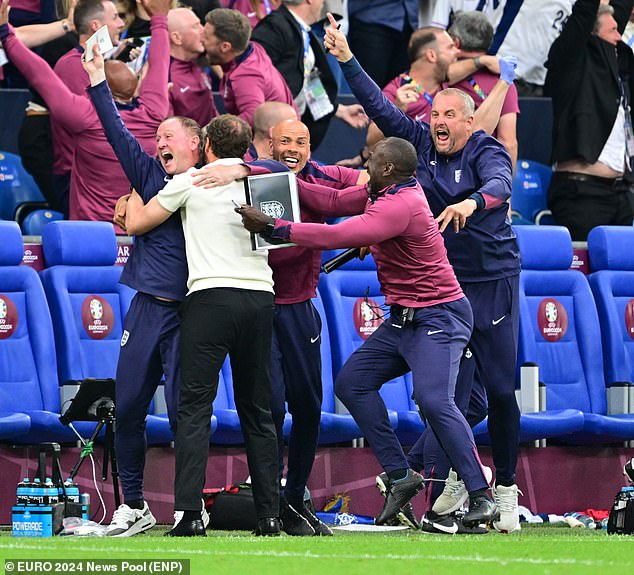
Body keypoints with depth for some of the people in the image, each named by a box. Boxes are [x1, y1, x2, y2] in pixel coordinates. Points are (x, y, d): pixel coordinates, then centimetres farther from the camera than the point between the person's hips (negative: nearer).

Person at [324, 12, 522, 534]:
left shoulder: (486, 151, -8)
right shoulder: (421, 143, 2)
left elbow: (499, 183, -29)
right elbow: (381, 108, 1)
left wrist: (473, 202, -51)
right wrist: (347, 60, -8)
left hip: (493, 281, -2)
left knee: (501, 388, 3)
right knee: (450, 389, -6)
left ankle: (506, 489, 17)